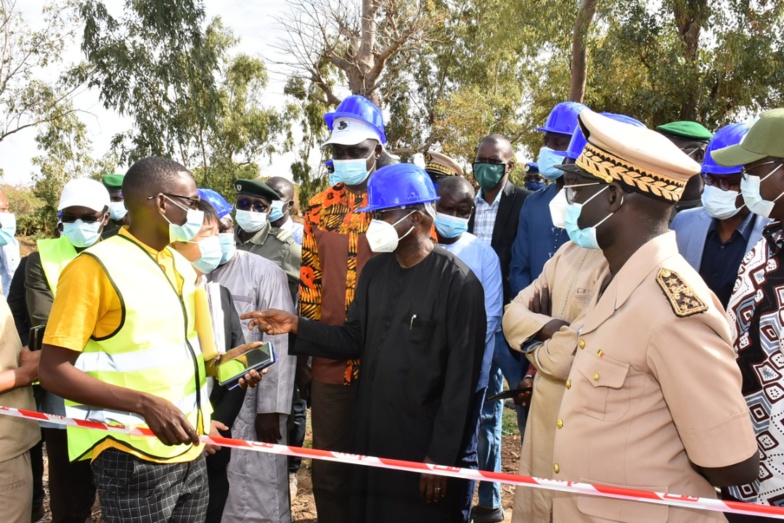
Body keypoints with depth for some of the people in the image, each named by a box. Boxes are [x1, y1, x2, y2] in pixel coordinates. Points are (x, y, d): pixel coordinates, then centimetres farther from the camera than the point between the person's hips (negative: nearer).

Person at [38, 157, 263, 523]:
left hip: (190, 452, 7)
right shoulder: (95, 266, -13)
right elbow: (53, 371, -16)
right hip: (133, 460, -7)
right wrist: (145, 404, -25)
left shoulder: (183, 267, 11)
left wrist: (219, 361, 1)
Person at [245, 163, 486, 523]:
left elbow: (461, 380, -14)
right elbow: (355, 339, 11)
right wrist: (296, 326, -2)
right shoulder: (374, 270, 7)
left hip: (423, 445, -6)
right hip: (370, 436, 6)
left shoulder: (458, 283, -15)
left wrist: (442, 456, -14)